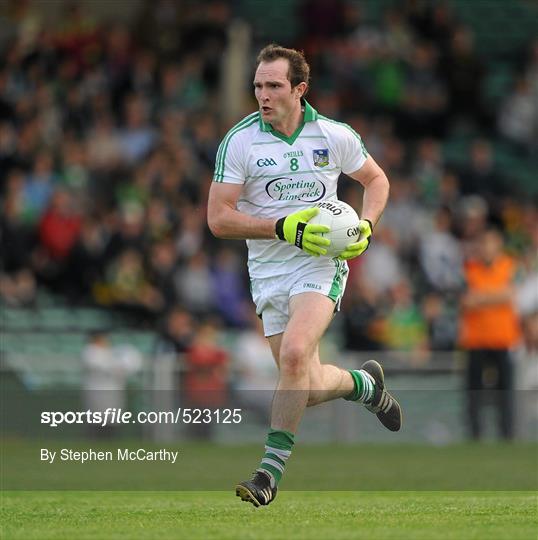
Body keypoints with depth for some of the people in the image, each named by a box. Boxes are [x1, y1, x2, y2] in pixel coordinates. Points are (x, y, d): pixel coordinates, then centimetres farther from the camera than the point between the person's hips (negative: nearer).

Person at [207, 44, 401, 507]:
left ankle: (271, 470, -21)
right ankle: (365, 384, 37)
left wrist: (365, 226, -2)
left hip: (321, 264, -2)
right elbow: (219, 218, -8)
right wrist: (283, 228, -18)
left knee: (295, 353, -27)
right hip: (269, 272, 2)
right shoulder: (239, 141, -5)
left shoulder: (336, 136, -1)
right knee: (307, 388, 2)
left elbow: (376, 179, 17)